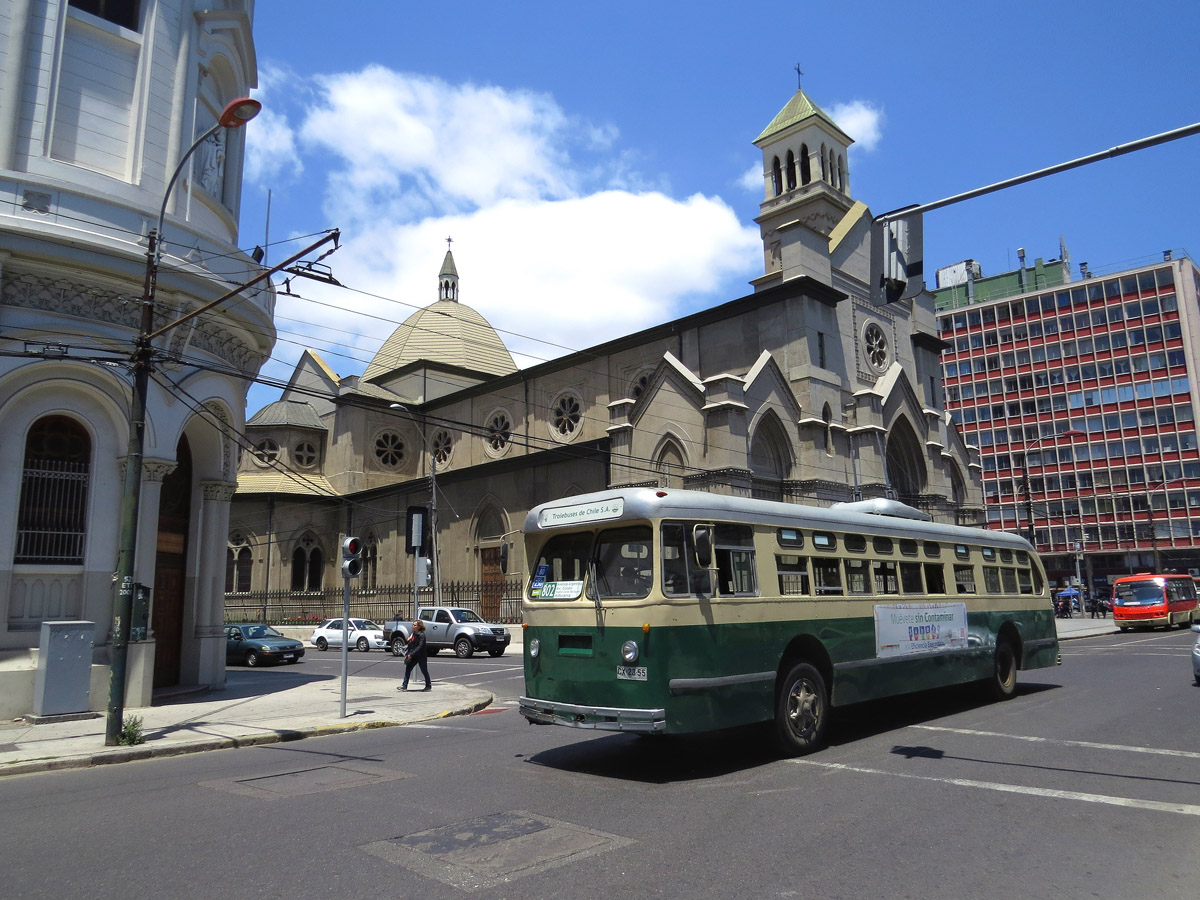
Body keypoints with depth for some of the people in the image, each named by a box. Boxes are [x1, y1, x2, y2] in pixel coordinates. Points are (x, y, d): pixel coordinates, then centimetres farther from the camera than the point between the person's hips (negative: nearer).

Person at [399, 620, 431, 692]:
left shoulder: (422, 635, -18)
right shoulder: (413, 634, 7)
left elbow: (420, 647, -25)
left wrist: (411, 654, -27)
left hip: (421, 656, -7)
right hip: (413, 656, 7)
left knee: (424, 671, 6)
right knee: (407, 669, 0)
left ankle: (428, 686, 20)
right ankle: (404, 686, 4)